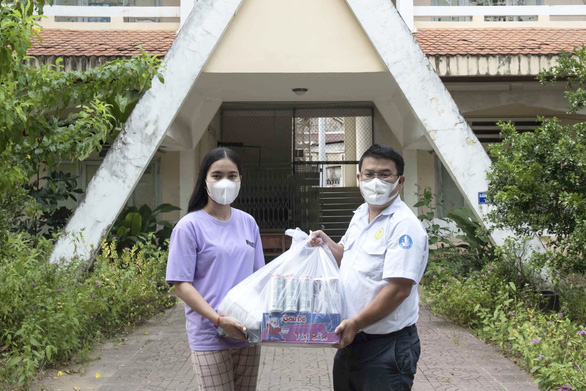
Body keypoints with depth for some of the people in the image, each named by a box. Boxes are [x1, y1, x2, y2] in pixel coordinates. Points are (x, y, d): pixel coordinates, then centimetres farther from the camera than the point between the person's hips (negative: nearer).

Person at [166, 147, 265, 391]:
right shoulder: (190, 226, -7)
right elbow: (181, 284, -10)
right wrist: (220, 320, -19)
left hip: (248, 334, 5)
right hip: (210, 337, -5)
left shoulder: (248, 223, 8)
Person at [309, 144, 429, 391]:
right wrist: (326, 243, 7)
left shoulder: (405, 226, -18)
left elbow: (398, 290, -24)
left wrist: (355, 323, -22)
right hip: (349, 340, 8)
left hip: (386, 346, -8)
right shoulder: (360, 215, 9)